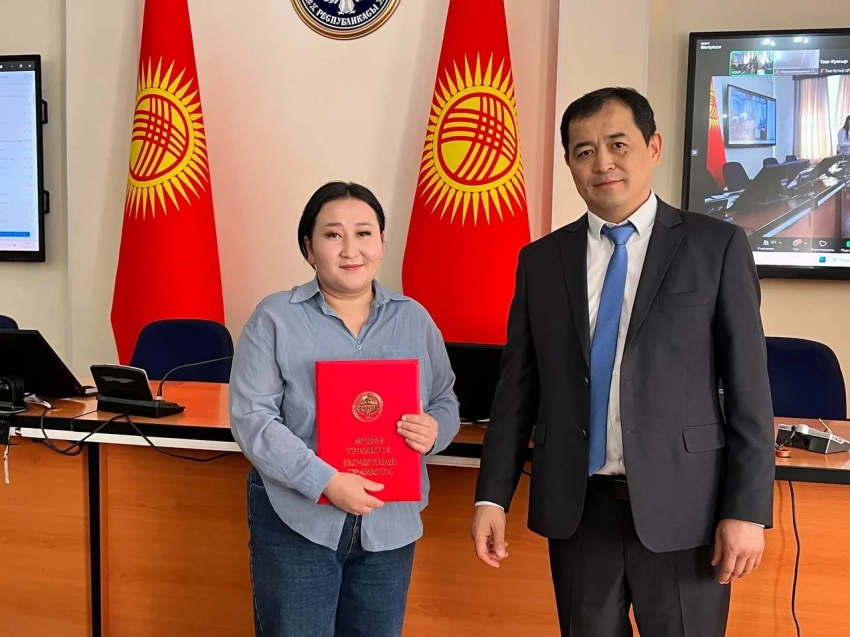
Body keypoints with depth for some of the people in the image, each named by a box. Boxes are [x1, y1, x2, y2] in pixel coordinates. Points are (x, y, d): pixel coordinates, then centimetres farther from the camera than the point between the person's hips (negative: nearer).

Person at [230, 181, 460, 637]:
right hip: (296, 521, -3)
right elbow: (252, 418, -11)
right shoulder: (275, 318, -5)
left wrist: (433, 430, -13)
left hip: (390, 523, 4)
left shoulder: (415, 319, 6)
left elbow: (446, 402, 11)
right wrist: (325, 481, -22)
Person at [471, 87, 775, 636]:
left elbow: (748, 387, -4)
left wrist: (747, 509, -8)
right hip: (576, 508, 3)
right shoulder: (541, 260, 6)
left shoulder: (717, 246, -1)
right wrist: (492, 495, 3)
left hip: (681, 507, -2)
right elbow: (518, 386, 6)